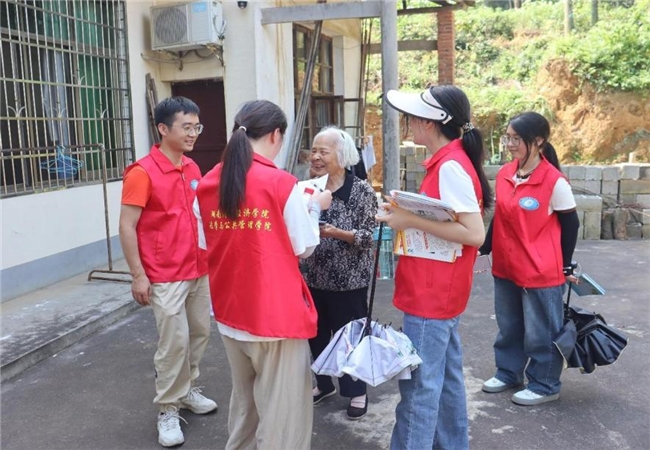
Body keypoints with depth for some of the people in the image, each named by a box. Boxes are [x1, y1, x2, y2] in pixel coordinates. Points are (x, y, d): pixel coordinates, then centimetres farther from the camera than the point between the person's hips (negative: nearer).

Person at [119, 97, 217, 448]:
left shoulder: (192, 169, 7)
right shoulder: (143, 172, -14)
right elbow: (126, 227, -13)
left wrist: (209, 257, 14)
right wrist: (138, 275, -16)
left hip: (199, 270, 7)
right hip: (165, 276, -7)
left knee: (200, 332, 15)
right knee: (174, 342, -2)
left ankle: (187, 390, 34)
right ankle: (168, 410, 16)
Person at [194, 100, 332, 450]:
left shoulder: (207, 185, 0)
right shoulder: (282, 184, -16)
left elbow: (209, 245, 9)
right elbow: (304, 248, -7)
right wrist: (314, 207, 9)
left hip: (229, 312, 6)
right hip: (276, 314, -6)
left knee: (244, 401, 25)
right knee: (283, 410, 8)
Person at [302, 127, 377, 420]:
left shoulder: (361, 191, -11)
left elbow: (368, 236, -14)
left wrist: (335, 233, -26)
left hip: (349, 279, -5)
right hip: (314, 277, 5)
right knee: (316, 332, 15)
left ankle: (357, 391, 26)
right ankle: (324, 383, 36)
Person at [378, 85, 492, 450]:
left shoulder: (451, 167, -19)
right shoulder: (447, 162, 10)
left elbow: (475, 234, -24)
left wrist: (412, 220, -23)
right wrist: (406, 214, 3)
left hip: (432, 294, -10)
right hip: (440, 291, 10)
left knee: (419, 384, 0)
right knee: (446, 376, 19)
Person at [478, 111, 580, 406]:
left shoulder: (554, 181, -15)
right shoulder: (504, 174, 2)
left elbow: (570, 225, -6)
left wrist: (565, 267, -1)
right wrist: (485, 249, 10)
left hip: (541, 271, -6)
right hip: (505, 267, 6)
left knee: (540, 332, 9)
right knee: (508, 327, 20)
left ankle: (545, 386, 26)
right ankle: (508, 374, 38)